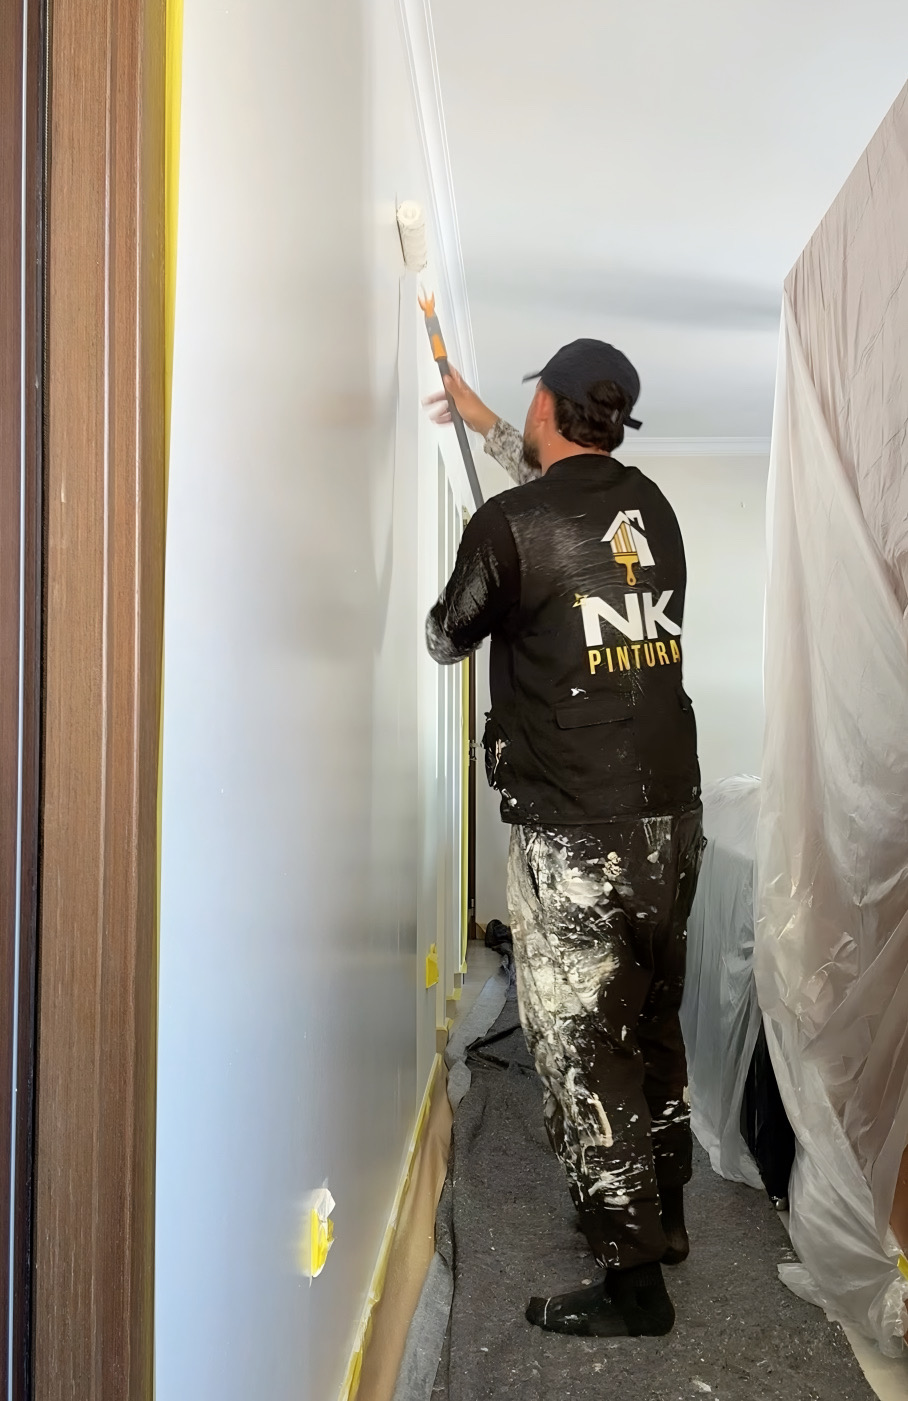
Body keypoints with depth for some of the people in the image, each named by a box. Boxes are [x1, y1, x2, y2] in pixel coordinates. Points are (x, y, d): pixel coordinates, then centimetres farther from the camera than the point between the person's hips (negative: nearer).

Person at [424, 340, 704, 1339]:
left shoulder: (508, 525, -12)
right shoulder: (651, 506, 7)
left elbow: (446, 641, 4)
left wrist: (448, 615, 27)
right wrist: (485, 424, 43)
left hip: (572, 836, -7)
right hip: (672, 817, 7)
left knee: (581, 1051, 4)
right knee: (653, 1023, 21)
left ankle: (634, 1282, 13)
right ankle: (664, 1214, 37)